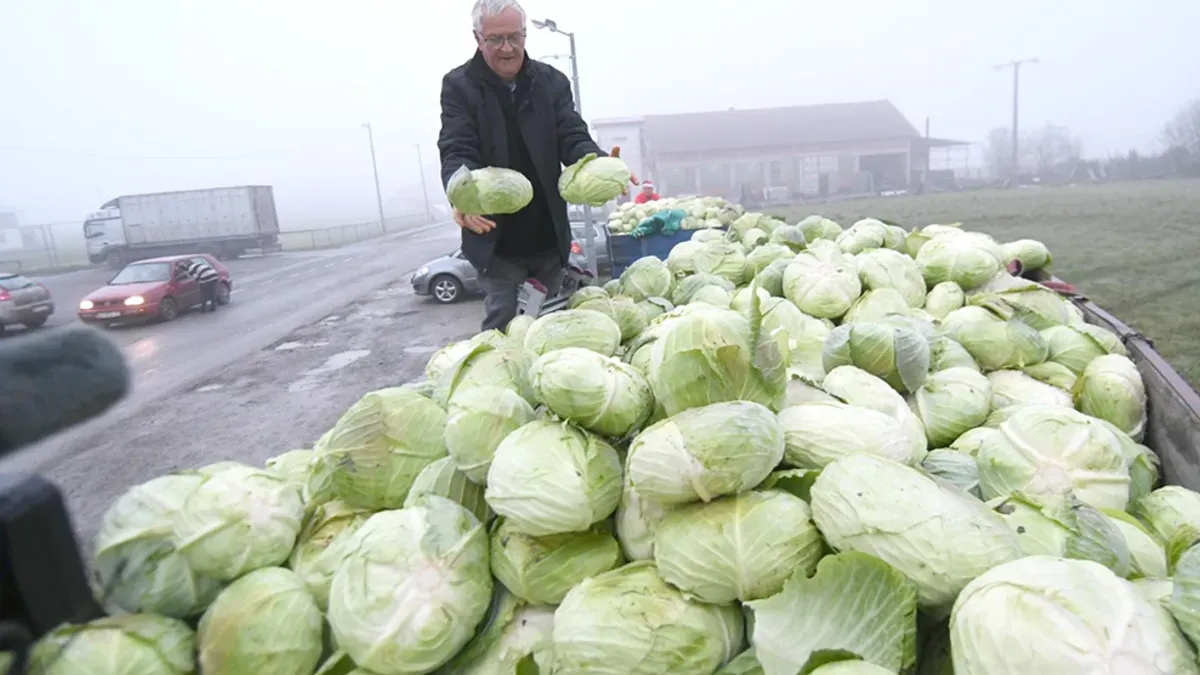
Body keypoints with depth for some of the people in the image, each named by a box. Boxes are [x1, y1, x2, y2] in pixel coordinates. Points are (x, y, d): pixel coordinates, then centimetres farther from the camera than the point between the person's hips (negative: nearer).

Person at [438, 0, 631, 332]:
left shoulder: (552, 81, 4)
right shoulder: (459, 86, -4)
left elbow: (573, 138, -3)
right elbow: (456, 151, -13)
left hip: (549, 235, 3)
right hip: (496, 238, -3)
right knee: (500, 323, 2)